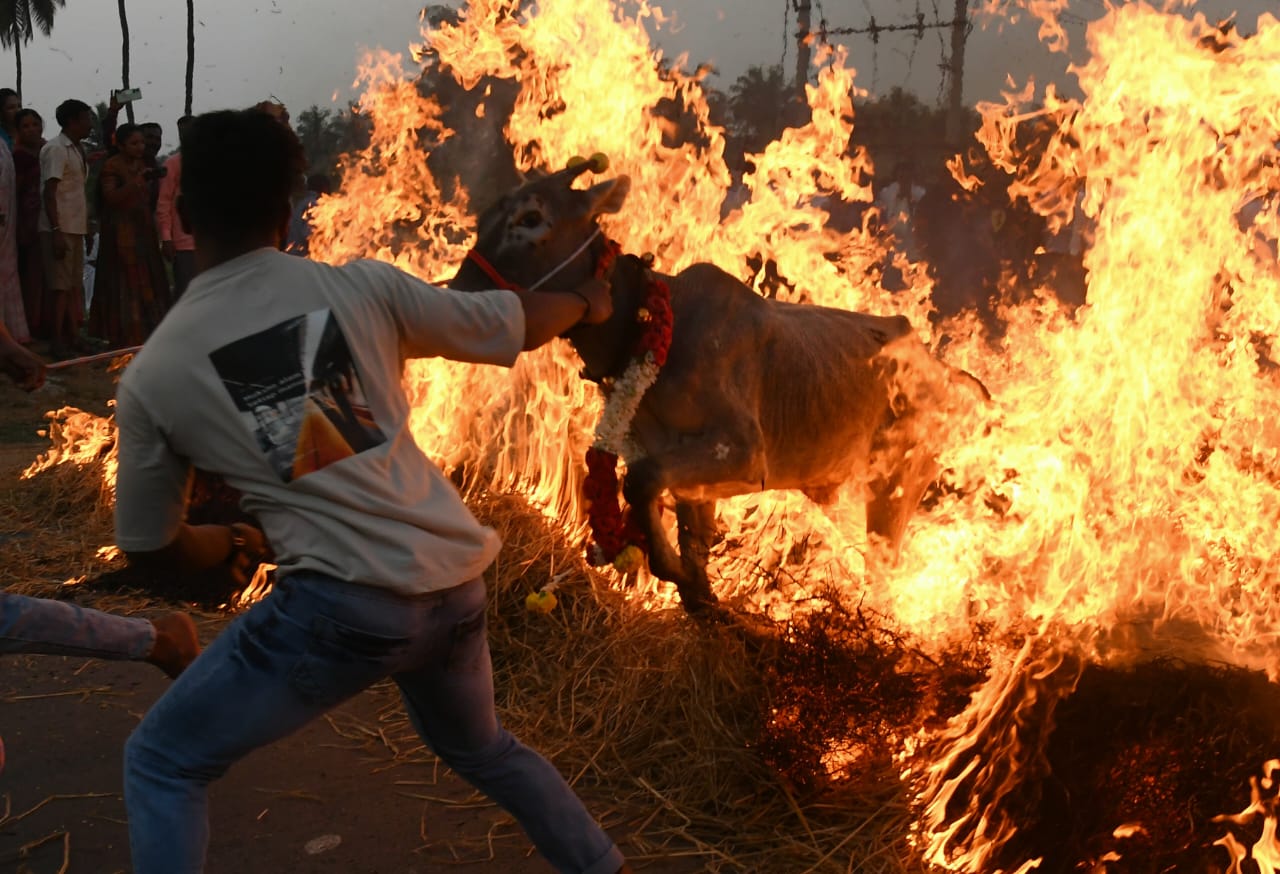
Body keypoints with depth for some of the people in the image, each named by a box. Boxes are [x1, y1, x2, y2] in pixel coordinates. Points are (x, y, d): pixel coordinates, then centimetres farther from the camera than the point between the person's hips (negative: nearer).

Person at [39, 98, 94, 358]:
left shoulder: (76, 150, 15)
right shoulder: (55, 149, -10)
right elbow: (49, 193, -16)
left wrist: (86, 229, 15)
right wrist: (56, 232, -21)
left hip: (76, 229, 8)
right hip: (60, 229, -8)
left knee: (75, 286, 10)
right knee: (61, 287, -6)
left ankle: (73, 337, 15)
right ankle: (56, 342, 0)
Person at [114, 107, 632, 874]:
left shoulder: (152, 376, 0)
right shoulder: (363, 287, 3)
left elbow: (149, 544, 11)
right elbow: (518, 324, 13)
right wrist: (590, 303, 34)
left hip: (343, 605, -4)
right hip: (457, 585, 4)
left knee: (162, 764, 17)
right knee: (482, 748, 34)